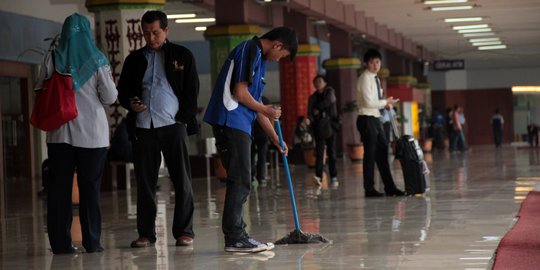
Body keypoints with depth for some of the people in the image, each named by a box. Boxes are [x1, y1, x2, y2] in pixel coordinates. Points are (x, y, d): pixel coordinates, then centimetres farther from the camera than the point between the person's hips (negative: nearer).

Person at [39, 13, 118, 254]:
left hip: (59, 132, 1)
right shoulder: (97, 61, -4)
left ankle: (60, 242, 4)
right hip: (92, 134, -1)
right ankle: (91, 241, 4)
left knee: (59, 188, 5)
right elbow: (110, 98, -3)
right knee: (90, 188, 5)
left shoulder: (52, 60, 0)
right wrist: (108, 81, 16)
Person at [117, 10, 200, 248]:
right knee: (144, 183, 3)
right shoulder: (134, 59, 16)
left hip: (173, 125, -2)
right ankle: (146, 234, 9)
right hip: (142, 127, 3)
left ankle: (184, 232, 2)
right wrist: (131, 103, -3)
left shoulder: (182, 56, 8)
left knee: (182, 182, -3)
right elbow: (122, 90, 19)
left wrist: (183, 119, -6)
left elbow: (192, 91, 5)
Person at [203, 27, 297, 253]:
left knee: (239, 182, 11)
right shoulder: (250, 50, -10)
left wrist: (274, 137, 23)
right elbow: (240, 93, -17)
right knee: (240, 182, -9)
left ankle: (236, 235, 15)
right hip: (230, 122, -10)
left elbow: (254, 102, 25)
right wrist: (266, 111, -2)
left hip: (238, 124, 10)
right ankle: (234, 238, -7)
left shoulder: (259, 57, 22)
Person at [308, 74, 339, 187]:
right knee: (319, 152, -10)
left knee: (331, 152, 1)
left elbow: (330, 100, -12)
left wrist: (318, 108, -4)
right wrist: (309, 119, -16)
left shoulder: (330, 91, 9)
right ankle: (318, 176, -22)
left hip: (330, 126, -1)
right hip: (319, 128, 1)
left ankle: (334, 178, 3)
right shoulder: (313, 97, 13)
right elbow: (310, 112, 5)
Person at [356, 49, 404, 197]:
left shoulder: (375, 78, 15)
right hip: (367, 119, -9)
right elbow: (368, 102, -20)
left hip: (375, 119, 9)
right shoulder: (365, 78, -13)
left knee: (382, 153, 10)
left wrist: (385, 103, 2)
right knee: (370, 154, -4)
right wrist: (386, 102, -9)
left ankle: (389, 187, 15)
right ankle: (369, 189, 3)